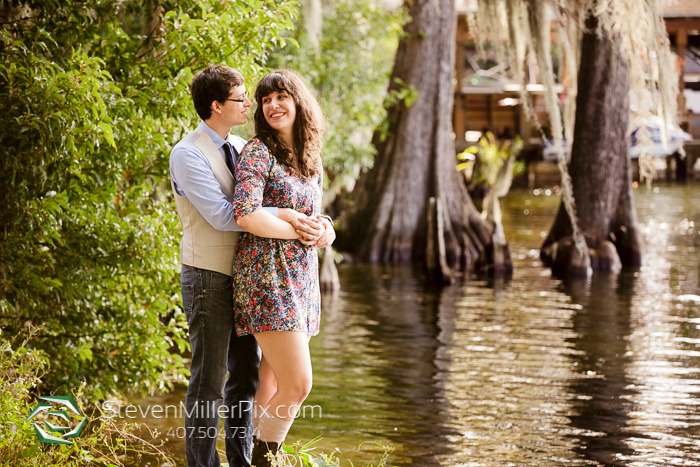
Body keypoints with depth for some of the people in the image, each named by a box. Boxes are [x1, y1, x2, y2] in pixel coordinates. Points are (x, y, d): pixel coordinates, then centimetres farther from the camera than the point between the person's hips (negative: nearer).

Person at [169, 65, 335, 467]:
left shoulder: (242, 148, 11)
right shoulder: (188, 154, -13)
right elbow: (222, 214, -24)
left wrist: (322, 225, -8)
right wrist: (284, 216, -26)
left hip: (242, 277, 8)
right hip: (208, 278, -8)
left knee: (247, 374, 11)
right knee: (209, 380, -4)